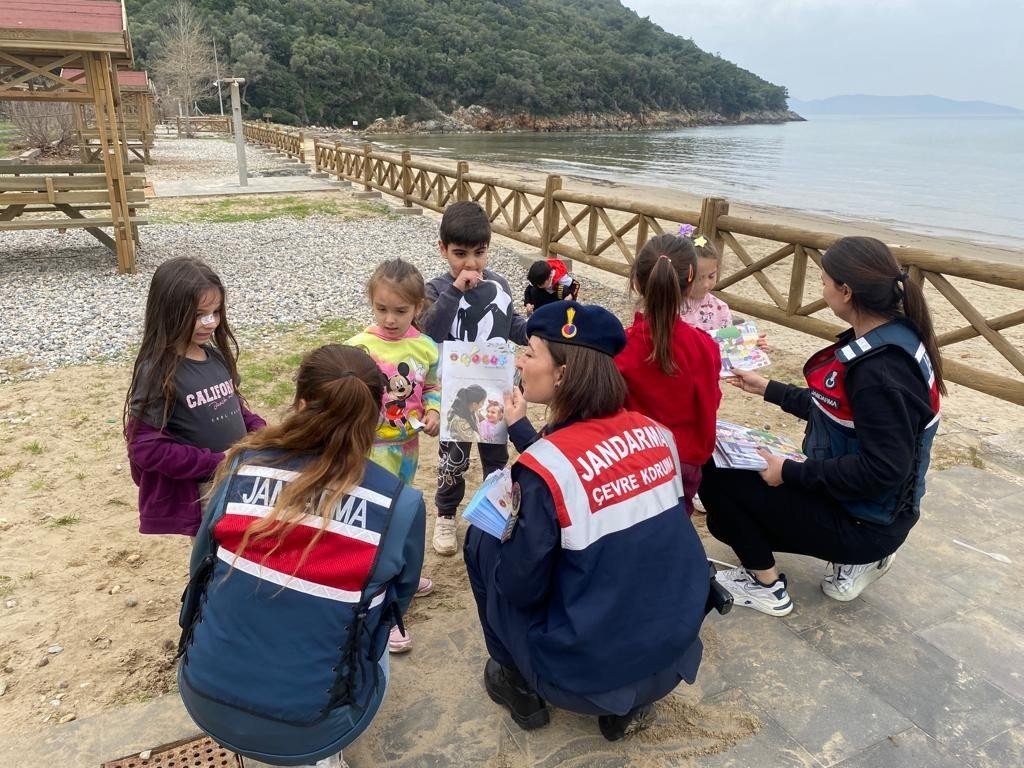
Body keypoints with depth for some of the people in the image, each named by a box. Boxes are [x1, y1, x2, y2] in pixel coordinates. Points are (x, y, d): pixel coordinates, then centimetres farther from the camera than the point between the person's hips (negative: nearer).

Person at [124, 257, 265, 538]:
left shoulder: (216, 356, 2)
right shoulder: (157, 372, -17)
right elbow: (146, 448, -19)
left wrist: (258, 428, -3)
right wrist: (218, 462, -20)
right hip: (198, 496, -6)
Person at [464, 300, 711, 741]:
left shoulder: (546, 462, -22)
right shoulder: (654, 432, -3)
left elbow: (522, 588, -15)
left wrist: (505, 519, 1)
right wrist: (522, 431, 13)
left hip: (589, 670, -5)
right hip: (677, 655, 6)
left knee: (482, 538, 9)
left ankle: (520, 686, 24)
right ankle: (629, 701, 26)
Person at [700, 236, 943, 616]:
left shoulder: (881, 369, -29)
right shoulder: (878, 341, 0)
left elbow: (883, 468, -30)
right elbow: (834, 408, 13)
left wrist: (790, 473, -23)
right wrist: (768, 388, 19)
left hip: (864, 522, -9)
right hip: (854, 501, 9)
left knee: (716, 475, -9)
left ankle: (766, 585, 8)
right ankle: (850, 560, 17)